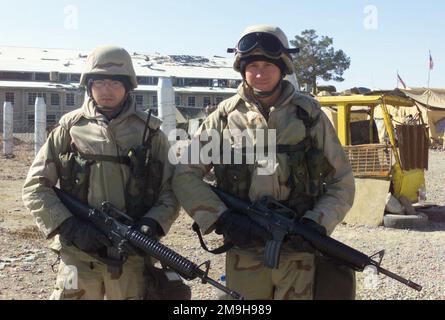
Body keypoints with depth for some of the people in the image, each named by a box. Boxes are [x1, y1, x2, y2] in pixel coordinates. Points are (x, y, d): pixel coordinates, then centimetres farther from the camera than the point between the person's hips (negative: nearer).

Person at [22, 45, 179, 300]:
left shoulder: (149, 131, 3)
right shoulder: (70, 128, 1)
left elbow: (172, 190, 5)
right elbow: (35, 187, 1)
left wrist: (153, 223, -13)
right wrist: (70, 227, -11)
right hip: (79, 254, 0)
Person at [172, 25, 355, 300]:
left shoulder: (309, 114, 0)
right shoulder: (225, 116, 1)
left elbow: (342, 183, 4)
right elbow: (185, 176, 1)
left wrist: (316, 224, -11)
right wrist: (221, 218, -12)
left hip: (300, 253, 0)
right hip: (244, 254, 1)